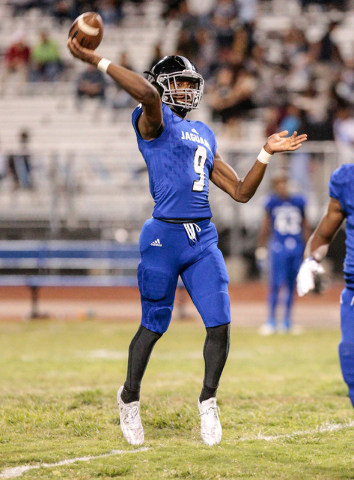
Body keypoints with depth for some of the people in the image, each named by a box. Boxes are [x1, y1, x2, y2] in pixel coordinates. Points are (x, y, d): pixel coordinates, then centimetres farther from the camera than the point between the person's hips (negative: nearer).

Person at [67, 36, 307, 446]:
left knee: (220, 324, -5)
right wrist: (96, 61, -26)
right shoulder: (154, 121, 0)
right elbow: (147, 93, -26)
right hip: (165, 235, -6)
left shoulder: (204, 136, 20)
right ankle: (129, 397, 28)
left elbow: (241, 192, 19)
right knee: (154, 326, 6)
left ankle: (208, 399, 13)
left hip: (203, 239, 6)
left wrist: (266, 154, 11)